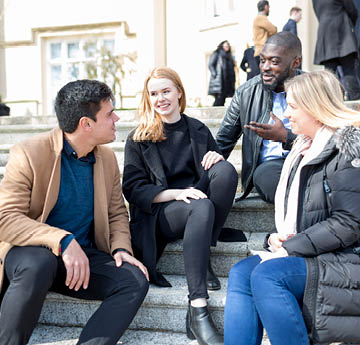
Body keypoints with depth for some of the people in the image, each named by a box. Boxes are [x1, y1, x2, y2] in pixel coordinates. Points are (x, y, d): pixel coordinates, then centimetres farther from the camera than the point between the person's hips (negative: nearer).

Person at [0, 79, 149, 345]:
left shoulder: (107, 158, 7)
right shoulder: (29, 154, -11)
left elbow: (117, 213, 15)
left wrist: (121, 248, -7)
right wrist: (63, 241, -31)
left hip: (84, 256, 5)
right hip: (32, 252, -4)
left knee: (136, 280, -19)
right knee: (38, 264, -38)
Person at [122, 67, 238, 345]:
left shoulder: (198, 130, 15)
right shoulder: (138, 139, 6)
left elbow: (222, 175, 16)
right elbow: (133, 189, -3)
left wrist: (217, 158, -10)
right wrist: (176, 193, -20)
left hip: (198, 204, 4)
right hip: (157, 214, -3)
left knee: (226, 169, -24)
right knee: (201, 207, -36)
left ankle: (202, 257, -17)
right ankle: (197, 310, -41)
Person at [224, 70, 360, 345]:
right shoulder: (304, 149, 18)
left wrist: (290, 248, -17)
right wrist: (280, 239, 2)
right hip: (309, 253, 8)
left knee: (267, 275, -27)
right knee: (241, 272, -13)